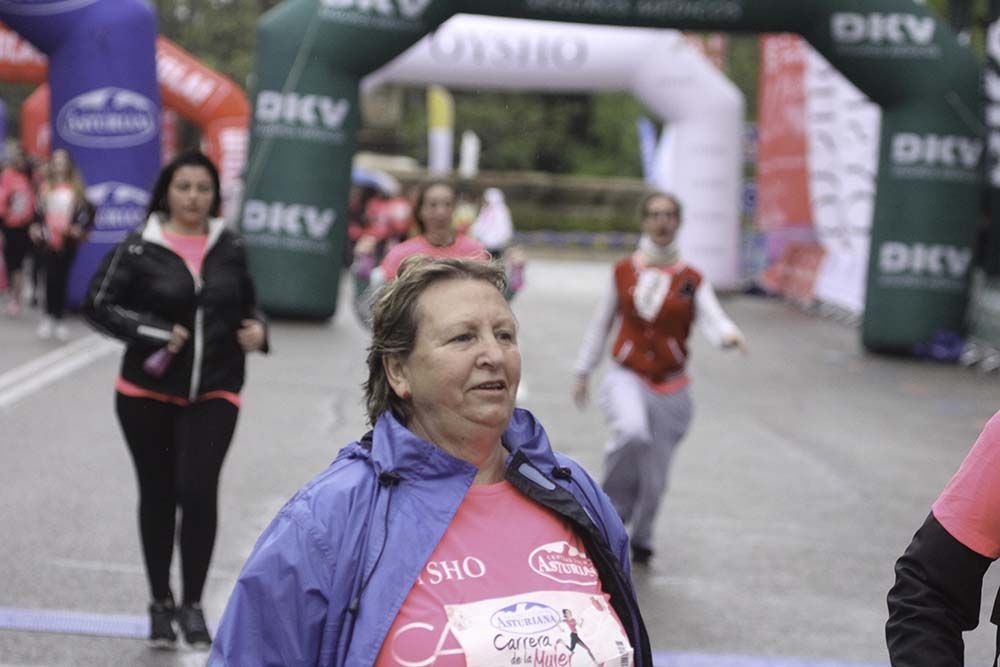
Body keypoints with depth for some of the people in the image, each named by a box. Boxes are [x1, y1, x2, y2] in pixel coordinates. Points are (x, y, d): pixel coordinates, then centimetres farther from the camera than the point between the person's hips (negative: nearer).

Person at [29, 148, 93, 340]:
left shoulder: (76, 189, 5)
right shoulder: (45, 187, 3)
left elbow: (89, 211, 7)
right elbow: (36, 210, 5)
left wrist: (81, 229, -2)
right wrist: (34, 229, -7)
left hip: (68, 240, 1)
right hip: (48, 240, -1)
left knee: (62, 278, 4)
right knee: (51, 277, -9)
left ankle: (58, 318, 11)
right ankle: (48, 317, -2)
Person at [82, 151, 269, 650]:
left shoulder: (230, 248, 2)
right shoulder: (140, 248, -8)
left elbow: (247, 302, 17)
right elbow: (98, 304, -7)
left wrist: (257, 328, -4)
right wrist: (156, 333, -16)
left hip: (214, 392, 1)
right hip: (149, 391, -1)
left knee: (198, 491, -11)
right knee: (157, 494, 11)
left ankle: (193, 604, 5)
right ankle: (160, 603, 26)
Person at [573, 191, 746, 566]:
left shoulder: (691, 280, 1)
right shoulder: (623, 272, 3)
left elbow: (713, 319, -13)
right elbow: (601, 324, 13)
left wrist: (728, 335, -36)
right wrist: (583, 372, 16)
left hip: (671, 387, 1)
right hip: (627, 377, -1)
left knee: (654, 476, 5)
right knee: (632, 431, -33)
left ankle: (640, 540, 32)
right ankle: (613, 509, -11)